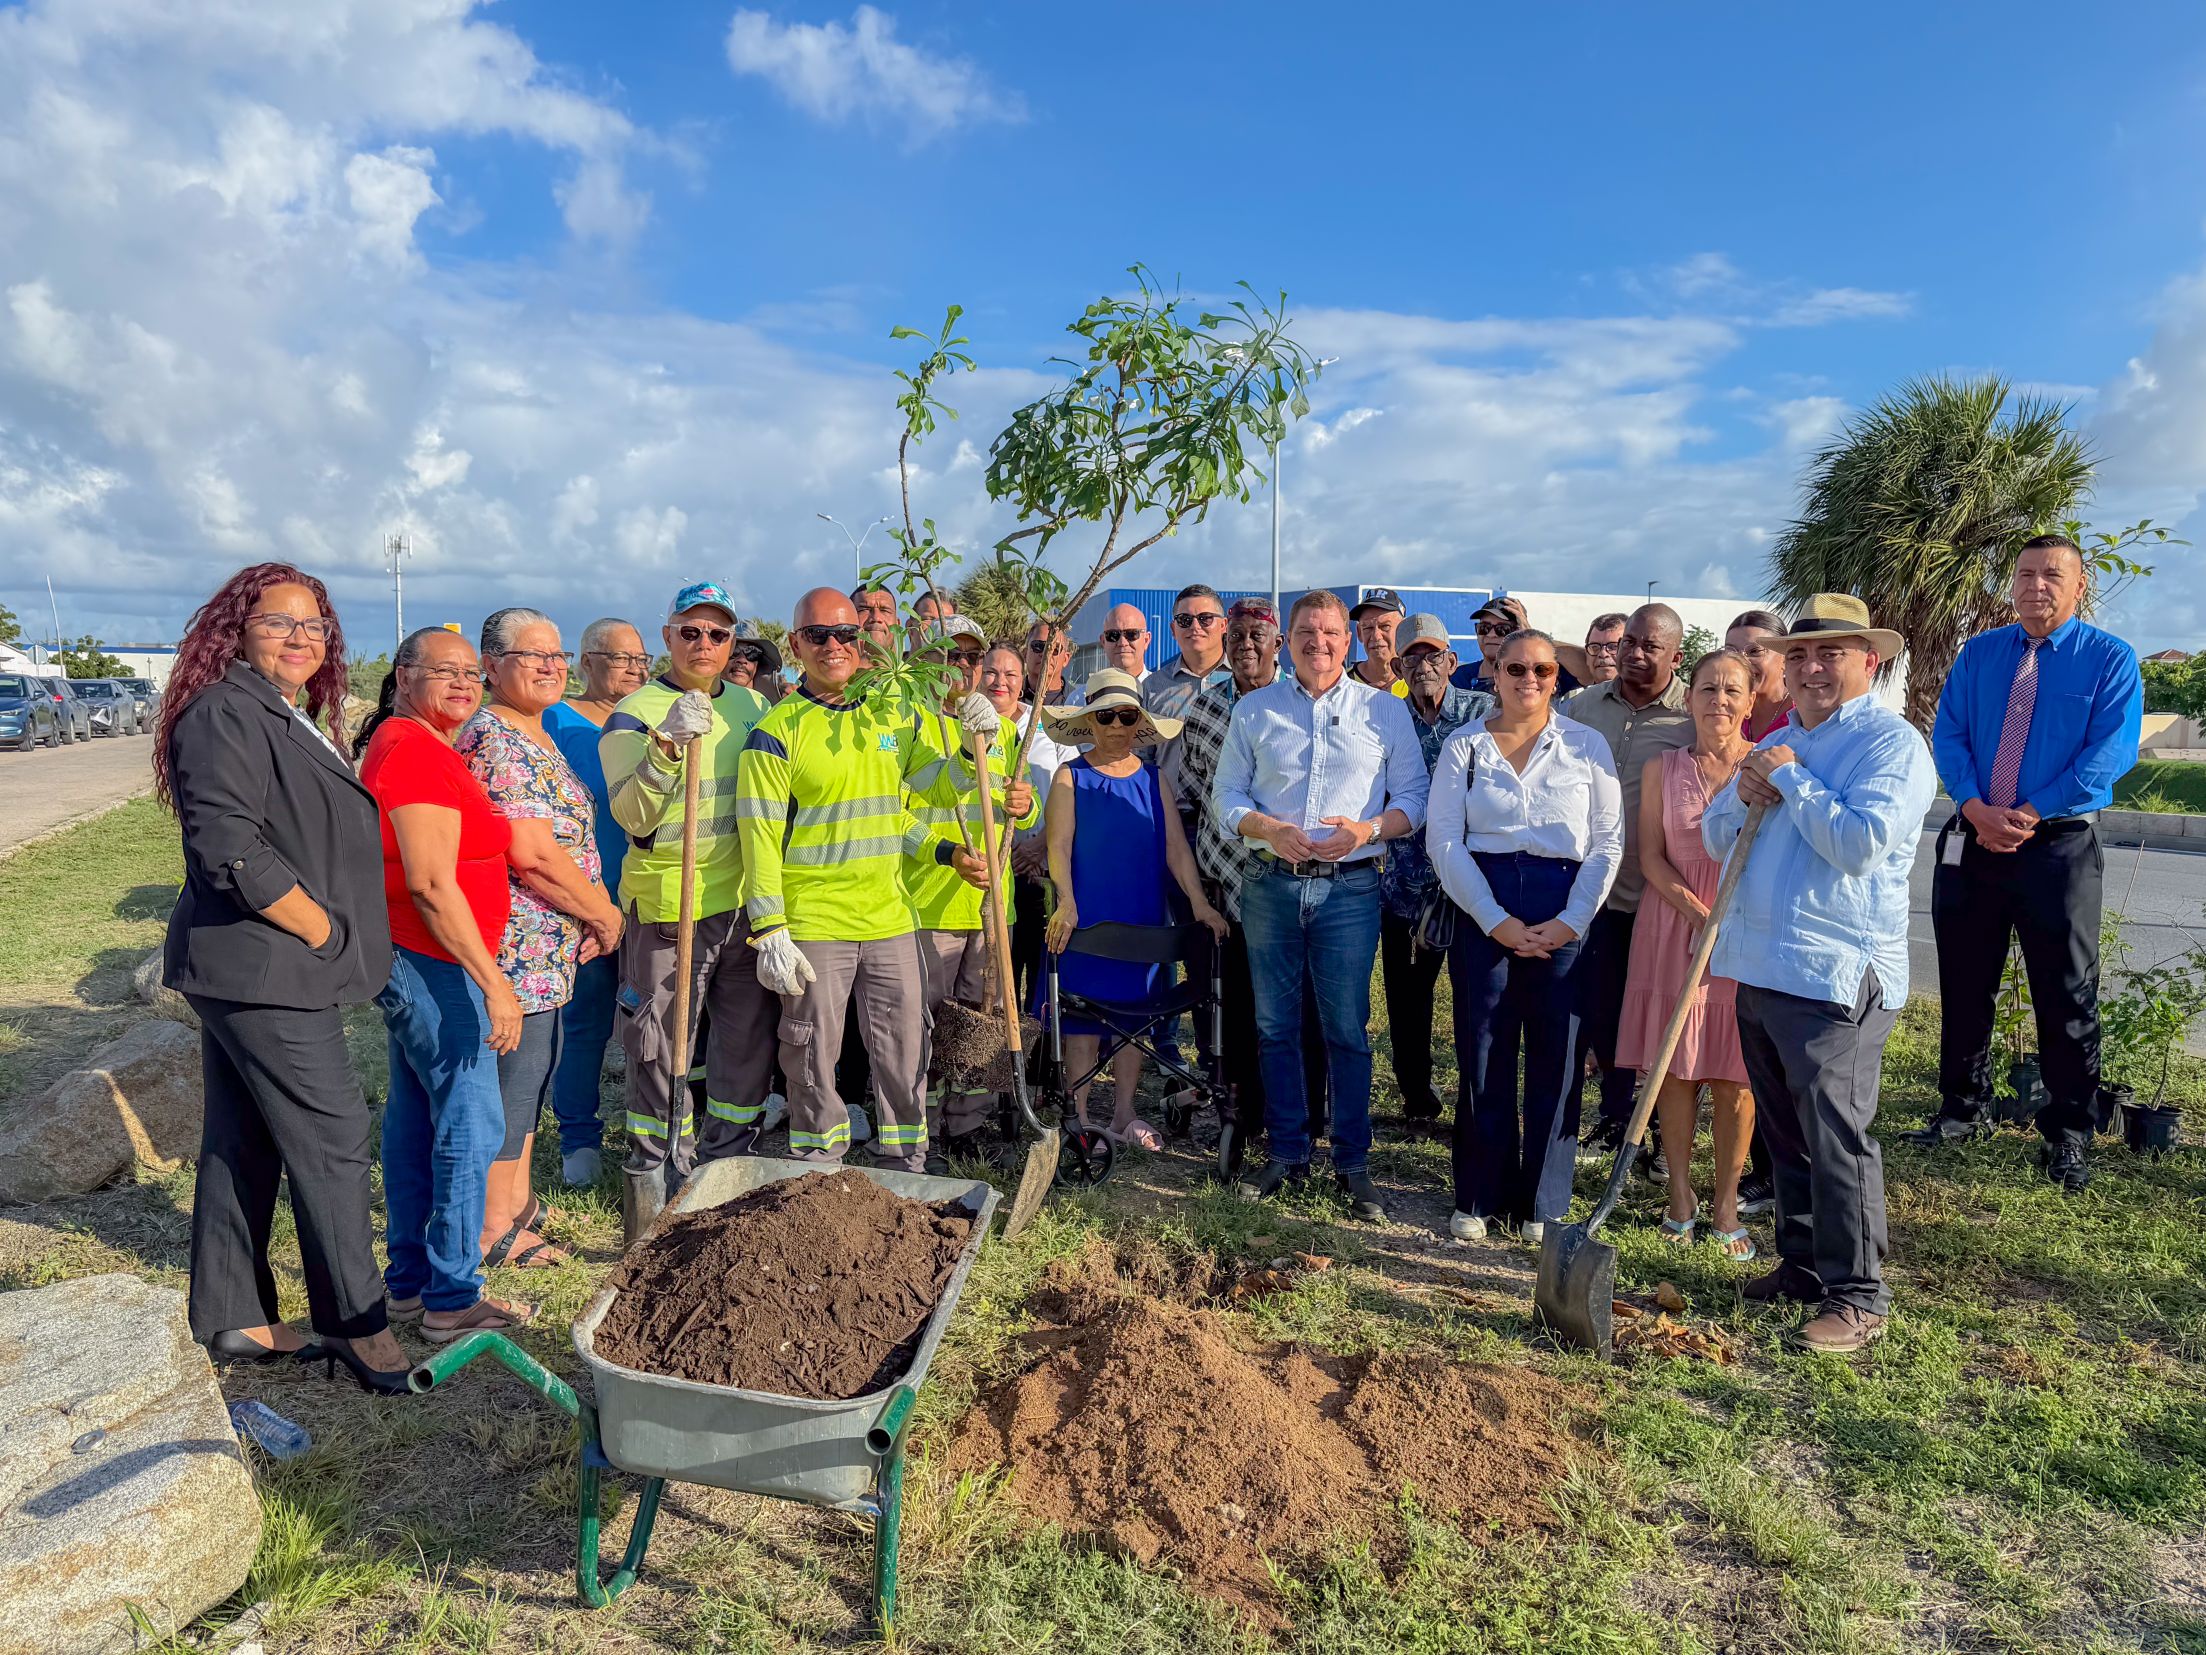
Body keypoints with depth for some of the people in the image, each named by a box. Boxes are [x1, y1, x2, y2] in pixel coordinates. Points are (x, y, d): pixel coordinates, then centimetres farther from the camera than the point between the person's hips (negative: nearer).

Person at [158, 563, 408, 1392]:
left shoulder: (289, 718, 16)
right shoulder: (225, 714, -15)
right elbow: (231, 848, -24)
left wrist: (334, 933, 15)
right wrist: (322, 930, -17)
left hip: (247, 972, 10)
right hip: (261, 971, -10)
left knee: (243, 1143, 15)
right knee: (331, 1140, -4)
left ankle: (232, 1319, 27)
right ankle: (356, 1324, 6)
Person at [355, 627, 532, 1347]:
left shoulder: (405, 744, 15)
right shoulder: (415, 751, -18)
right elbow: (432, 885, -24)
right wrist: (493, 982, -23)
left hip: (409, 961, 11)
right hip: (435, 963, -11)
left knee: (414, 1119, 17)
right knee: (471, 1124, -4)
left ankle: (408, 1279, 30)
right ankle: (453, 1300, 7)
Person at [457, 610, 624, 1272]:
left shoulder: (536, 738, 15)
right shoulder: (495, 739, -18)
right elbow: (532, 854, -24)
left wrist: (593, 914, 8)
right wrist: (605, 916, -12)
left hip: (548, 947, 10)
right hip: (519, 948, -10)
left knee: (530, 1075, 20)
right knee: (511, 1080, 1)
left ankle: (516, 1202, 34)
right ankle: (493, 1233, 14)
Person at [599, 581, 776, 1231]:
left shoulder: (752, 707, 11)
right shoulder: (635, 713, -4)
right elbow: (632, 817, -16)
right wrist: (667, 744, -28)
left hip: (746, 902, 5)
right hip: (665, 906, -5)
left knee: (750, 1037, 11)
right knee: (662, 1043, 1)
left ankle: (730, 1159, 27)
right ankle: (656, 1170, 16)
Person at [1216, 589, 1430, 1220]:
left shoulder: (1386, 710, 6)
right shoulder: (1253, 710, 9)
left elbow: (1414, 798, 4)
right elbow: (1227, 793, 8)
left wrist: (1368, 828, -15)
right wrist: (1267, 828, -12)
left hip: (1350, 888, -2)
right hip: (1272, 885, 2)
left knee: (1348, 1029, 1)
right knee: (1276, 1026, 8)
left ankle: (1352, 1162, 14)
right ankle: (1286, 1153, 22)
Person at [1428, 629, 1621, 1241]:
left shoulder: (1587, 744, 5)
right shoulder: (1464, 745, 5)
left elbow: (1609, 840, 3)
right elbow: (1443, 839, -1)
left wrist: (1572, 920, -8)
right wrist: (1496, 920, -9)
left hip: (1564, 917, 0)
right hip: (1483, 909, 0)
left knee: (1554, 1058, 3)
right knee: (1482, 1054, 3)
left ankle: (1543, 1203, 17)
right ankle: (1479, 1196, 17)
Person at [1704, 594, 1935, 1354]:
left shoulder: (1891, 741, -7)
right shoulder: (1777, 743, 18)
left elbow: (1862, 841, -21)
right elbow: (1716, 838, 17)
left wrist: (1791, 782, -12)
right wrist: (1744, 798, -3)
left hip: (1836, 976, -8)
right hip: (1761, 967, 8)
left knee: (1835, 1135, -5)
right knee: (1786, 1132, 16)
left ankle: (1857, 1294, 7)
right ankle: (1802, 1263, 29)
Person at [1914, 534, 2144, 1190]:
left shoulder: (2111, 660, -1)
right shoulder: (1978, 653, 8)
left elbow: (2110, 755, -11)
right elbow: (1947, 736, 1)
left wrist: (2028, 815, -18)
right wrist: (1977, 809, -14)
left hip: (2059, 846, -3)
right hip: (1971, 840, 3)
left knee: (2067, 996, 4)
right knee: (1963, 986, 11)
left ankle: (2067, 1134, 17)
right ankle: (1962, 1107, 27)